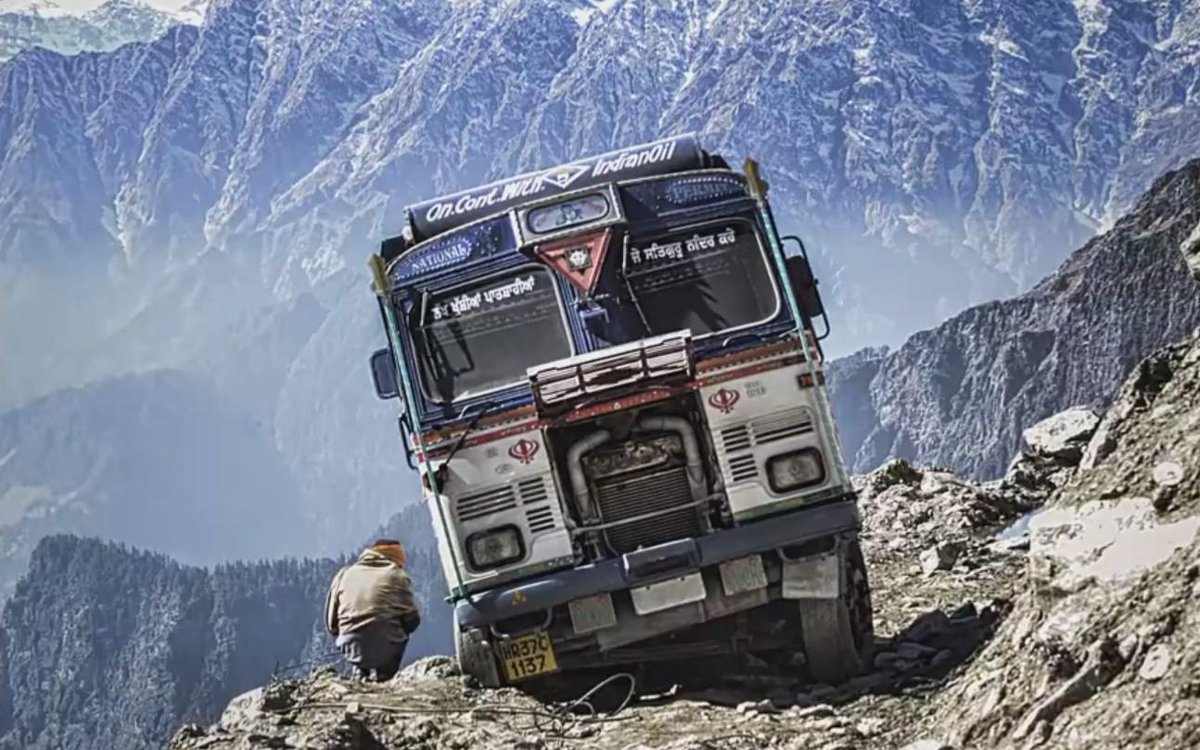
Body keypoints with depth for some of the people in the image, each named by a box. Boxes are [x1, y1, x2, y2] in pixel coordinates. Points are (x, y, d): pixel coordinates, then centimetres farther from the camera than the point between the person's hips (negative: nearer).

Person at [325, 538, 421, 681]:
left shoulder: (344, 574, 14)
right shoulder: (397, 576, 6)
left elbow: (331, 623, 14)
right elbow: (411, 620, 5)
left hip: (351, 649, 3)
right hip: (387, 649, -3)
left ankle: (361, 671, 17)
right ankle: (385, 675, 17)